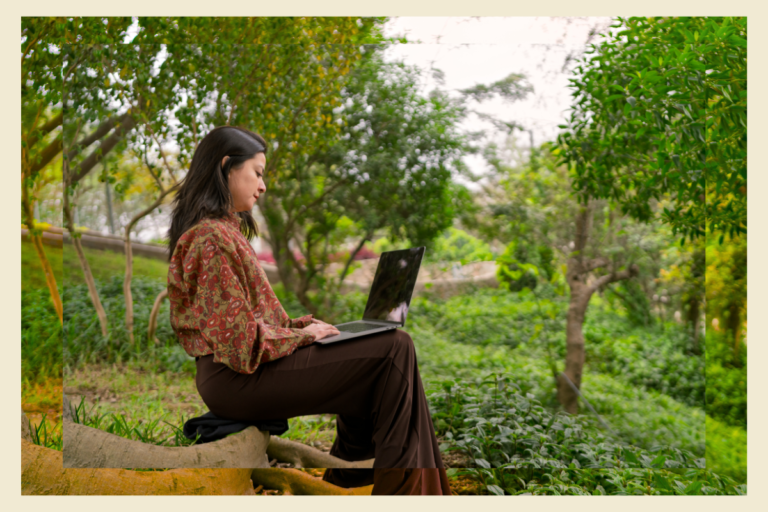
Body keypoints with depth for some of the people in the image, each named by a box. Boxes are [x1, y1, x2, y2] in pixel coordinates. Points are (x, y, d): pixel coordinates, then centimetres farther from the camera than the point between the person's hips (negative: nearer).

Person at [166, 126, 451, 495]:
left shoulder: (225, 230, 17)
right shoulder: (210, 238, -16)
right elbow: (241, 341, -21)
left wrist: (302, 324, 6)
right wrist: (300, 335, -9)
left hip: (245, 366, 10)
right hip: (237, 380, -10)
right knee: (394, 349, -13)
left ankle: (347, 477, 16)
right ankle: (399, 488, 1)